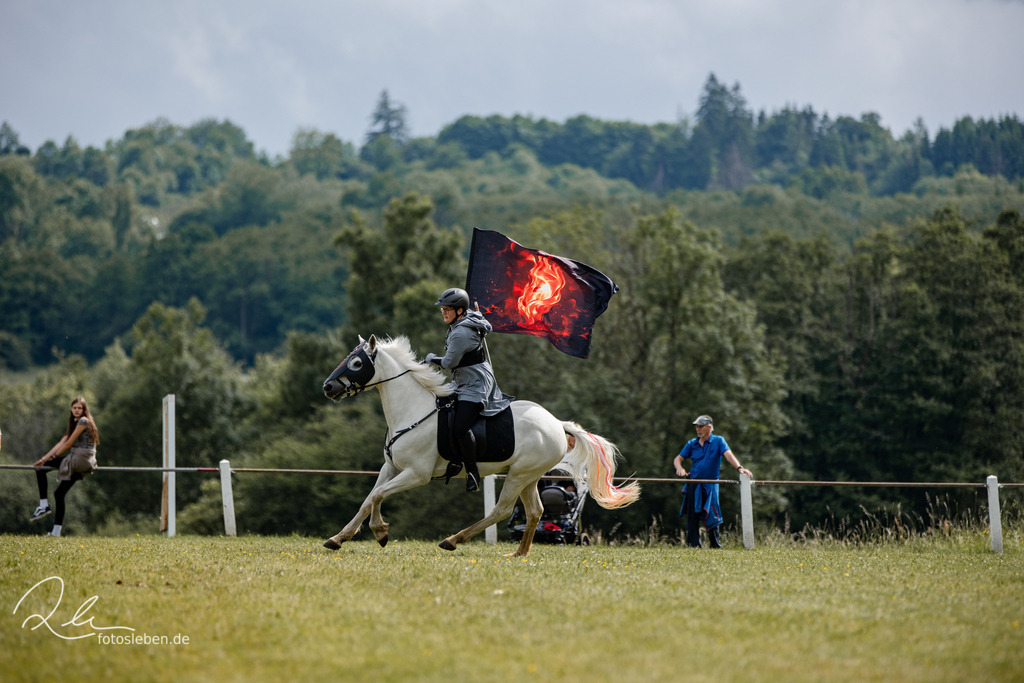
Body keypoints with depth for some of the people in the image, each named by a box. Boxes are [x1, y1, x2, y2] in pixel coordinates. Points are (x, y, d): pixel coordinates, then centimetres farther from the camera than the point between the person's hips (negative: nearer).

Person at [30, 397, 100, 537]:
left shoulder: (83, 421, -5)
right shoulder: (75, 423, 23)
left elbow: (69, 444, -8)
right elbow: (61, 443, 15)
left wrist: (53, 457, 0)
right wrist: (45, 458, 6)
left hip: (83, 457, -9)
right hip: (77, 462, 9)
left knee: (41, 467, -12)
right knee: (59, 493, 7)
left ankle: (44, 505, -12)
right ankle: (56, 532, 8)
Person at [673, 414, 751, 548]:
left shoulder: (718, 441, 1)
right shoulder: (692, 444, 10)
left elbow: (728, 454, -14)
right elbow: (678, 459, 11)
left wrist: (739, 467, -31)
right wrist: (679, 468, -13)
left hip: (710, 485, -3)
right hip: (694, 484, 3)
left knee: (711, 515, -3)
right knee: (692, 513, 0)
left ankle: (714, 544, 9)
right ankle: (694, 544, 5)